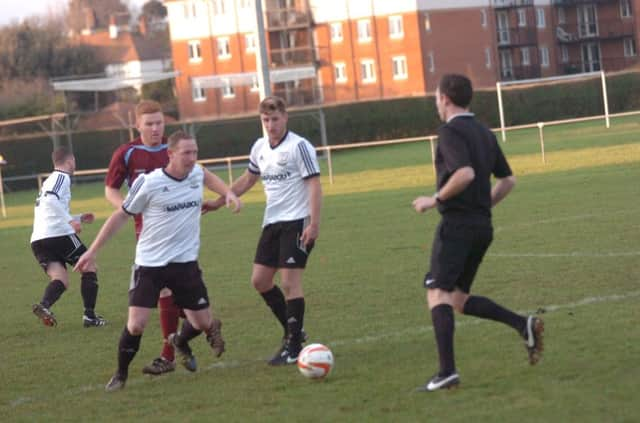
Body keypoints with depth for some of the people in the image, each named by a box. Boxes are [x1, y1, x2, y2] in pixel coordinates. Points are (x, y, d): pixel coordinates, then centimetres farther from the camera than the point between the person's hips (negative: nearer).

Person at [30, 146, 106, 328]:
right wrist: (71, 221, -21)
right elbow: (51, 200, -21)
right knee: (89, 268, 9)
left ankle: (44, 305, -28)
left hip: (37, 240, 8)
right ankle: (89, 316, 6)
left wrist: (79, 218, 38)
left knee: (60, 280, 1)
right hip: (58, 235, -8)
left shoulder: (48, 181, 27)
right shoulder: (62, 177, -1)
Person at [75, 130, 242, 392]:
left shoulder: (196, 173, -1)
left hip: (186, 262, 4)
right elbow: (121, 215, -3)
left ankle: (180, 342, 42)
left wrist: (228, 193, 12)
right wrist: (93, 251, -3)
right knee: (136, 325, -13)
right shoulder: (149, 183, -15)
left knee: (204, 323, 6)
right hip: (150, 264, -4)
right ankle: (121, 375, 12)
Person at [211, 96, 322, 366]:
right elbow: (248, 180, 24)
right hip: (271, 222, 8)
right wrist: (218, 202, 22)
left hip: (297, 222, -8)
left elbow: (314, 185, -16)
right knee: (260, 280, 7)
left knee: (290, 282, -10)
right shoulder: (260, 148, 9)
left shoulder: (299, 146, -13)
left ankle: (294, 347, -2)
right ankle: (293, 330, 23)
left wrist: (314, 224, -24)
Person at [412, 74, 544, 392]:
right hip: (483, 225, 9)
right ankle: (524, 324, 0)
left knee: (438, 294, -9)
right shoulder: (484, 133, 17)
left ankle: (447, 372, -18)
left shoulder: (450, 131, -10)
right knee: (459, 298, 15)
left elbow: (465, 173, -25)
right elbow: (507, 180, 20)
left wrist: (435, 200, -14)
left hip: (456, 223, -9)